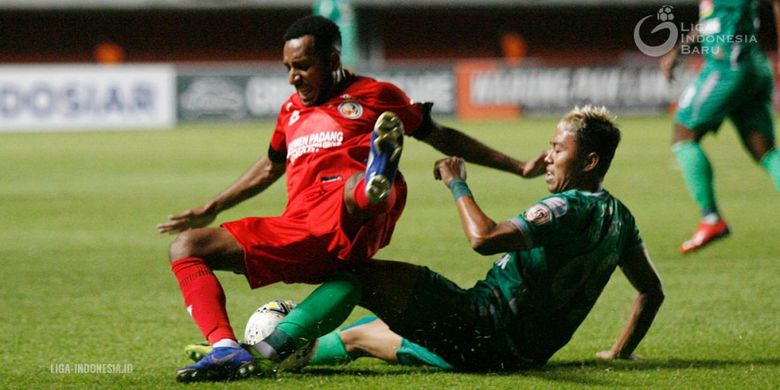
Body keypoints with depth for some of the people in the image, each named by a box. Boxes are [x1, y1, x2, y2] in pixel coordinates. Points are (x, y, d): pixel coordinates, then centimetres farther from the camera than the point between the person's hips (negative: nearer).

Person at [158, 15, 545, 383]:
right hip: (297, 230, 6)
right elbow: (270, 167, 44)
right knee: (185, 247, -5)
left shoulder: (374, 95, 13)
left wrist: (518, 167, 18)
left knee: (357, 187, -40)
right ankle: (227, 351, -26)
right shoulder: (292, 109, 28)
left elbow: (441, 137, 20)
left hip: (351, 227, -6)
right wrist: (210, 210, 48)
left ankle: (376, 183, -79)